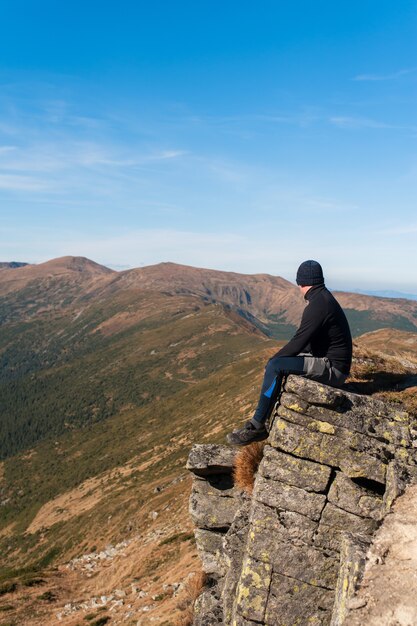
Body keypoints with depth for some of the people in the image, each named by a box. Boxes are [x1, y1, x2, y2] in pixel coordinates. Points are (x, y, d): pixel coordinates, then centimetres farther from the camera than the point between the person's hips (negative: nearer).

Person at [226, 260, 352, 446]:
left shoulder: (318, 305, -21)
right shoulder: (324, 299, 12)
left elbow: (298, 343, -23)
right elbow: (306, 340, 19)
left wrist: (273, 359, -8)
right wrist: (277, 357, 12)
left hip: (332, 368, -10)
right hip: (330, 362, 10)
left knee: (275, 366, -23)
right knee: (277, 362, 14)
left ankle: (256, 427, -14)